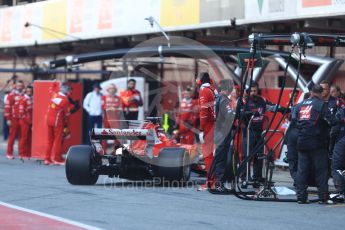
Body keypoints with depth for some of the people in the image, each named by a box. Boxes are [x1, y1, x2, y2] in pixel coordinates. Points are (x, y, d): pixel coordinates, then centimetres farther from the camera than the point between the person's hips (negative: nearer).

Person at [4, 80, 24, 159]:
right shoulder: (11, 95, -2)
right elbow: (7, 107, -5)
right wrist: (8, 119, -9)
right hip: (14, 119, -4)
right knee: (12, 136, -1)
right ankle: (9, 153, 3)